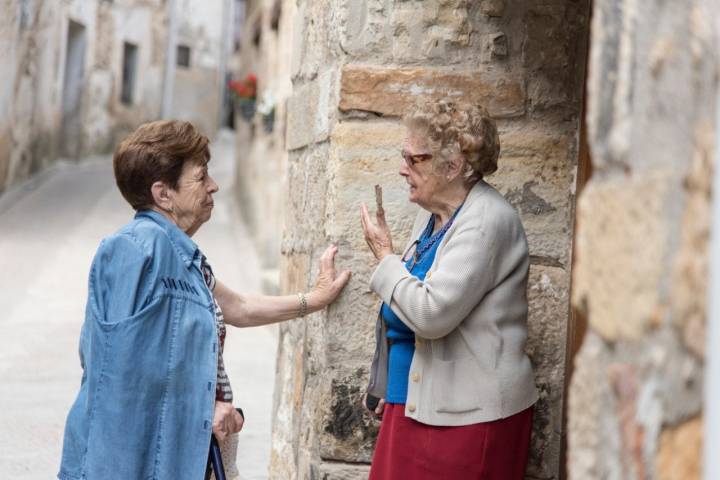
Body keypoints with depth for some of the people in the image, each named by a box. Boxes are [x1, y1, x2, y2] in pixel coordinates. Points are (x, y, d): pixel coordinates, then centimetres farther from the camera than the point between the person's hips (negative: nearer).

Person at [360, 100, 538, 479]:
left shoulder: (486, 221, -17)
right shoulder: (433, 215, 13)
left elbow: (432, 314, -25)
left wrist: (385, 257, -11)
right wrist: (391, 388, 27)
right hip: (416, 402, 9)